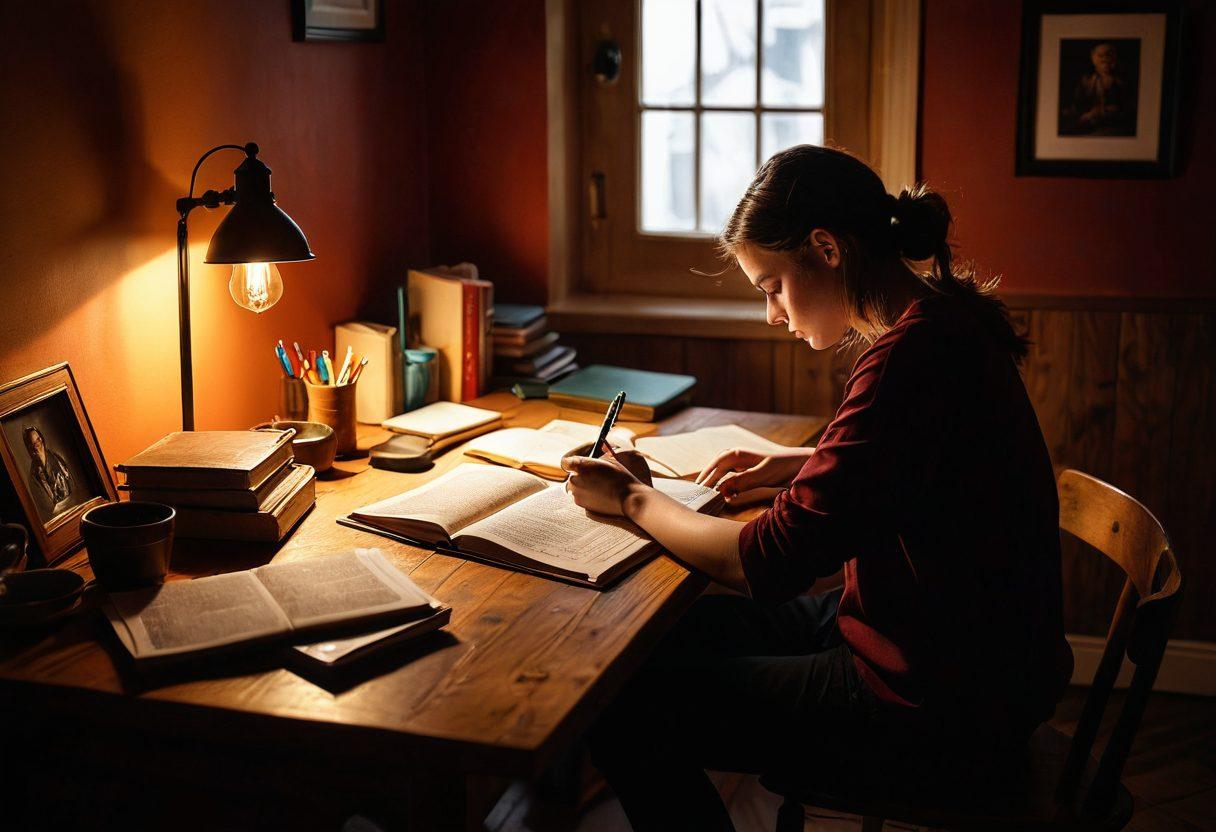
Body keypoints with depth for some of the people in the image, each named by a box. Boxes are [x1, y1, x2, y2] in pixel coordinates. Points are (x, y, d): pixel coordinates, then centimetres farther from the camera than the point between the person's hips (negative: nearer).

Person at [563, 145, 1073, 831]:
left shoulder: (911, 357, -27)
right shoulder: (943, 317, 4)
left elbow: (769, 564, -24)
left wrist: (633, 498, -8)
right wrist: (796, 466, 11)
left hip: (939, 702, -10)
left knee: (625, 713, -6)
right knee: (680, 628, 17)